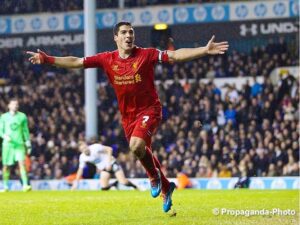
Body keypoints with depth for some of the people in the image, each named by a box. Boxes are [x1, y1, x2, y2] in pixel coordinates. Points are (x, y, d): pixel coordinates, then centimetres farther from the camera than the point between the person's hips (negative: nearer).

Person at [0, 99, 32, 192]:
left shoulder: (22, 116, 8)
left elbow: (25, 131, 12)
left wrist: (28, 144, 8)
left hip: (19, 144, 0)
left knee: (22, 163, -16)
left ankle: (25, 184, -22)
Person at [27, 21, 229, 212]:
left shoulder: (147, 55, -11)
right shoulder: (107, 59, -2)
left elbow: (175, 56, -17)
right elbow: (76, 62, 0)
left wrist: (205, 50, -27)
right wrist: (48, 59, -5)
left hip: (149, 109, -5)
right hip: (127, 114, 5)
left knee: (136, 145, -27)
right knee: (143, 152, 13)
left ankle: (154, 176, 3)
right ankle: (165, 187, 35)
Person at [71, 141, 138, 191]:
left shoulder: (95, 147, -19)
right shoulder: (82, 157, -4)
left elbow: (109, 149, -15)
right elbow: (80, 169, 5)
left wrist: (108, 162, -21)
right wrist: (76, 182, 1)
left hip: (111, 164, -5)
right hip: (104, 169, 5)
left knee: (123, 182, -19)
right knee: (104, 187, -16)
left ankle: (136, 187, 8)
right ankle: (115, 184, 14)